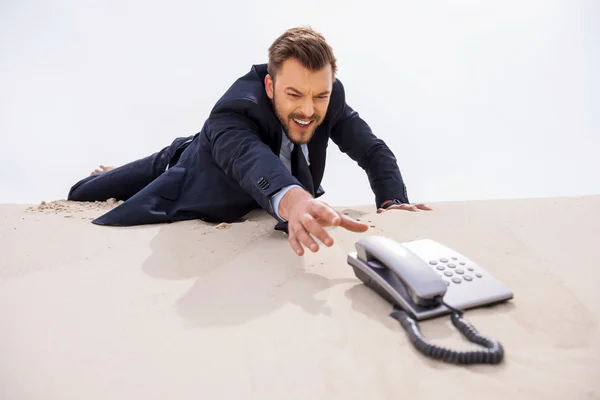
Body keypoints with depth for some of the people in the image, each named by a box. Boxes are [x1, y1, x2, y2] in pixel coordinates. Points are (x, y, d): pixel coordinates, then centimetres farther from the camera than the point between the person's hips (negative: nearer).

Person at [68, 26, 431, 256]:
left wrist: (393, 203, -38)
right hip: (188, 171, -4)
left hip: (243, 198, 4)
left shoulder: (330, 96, -24)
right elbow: (249, 157, -62)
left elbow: (373, 150, -20)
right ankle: (107, 175, 46)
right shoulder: (235, 110, -42)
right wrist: (292, 201, -83)